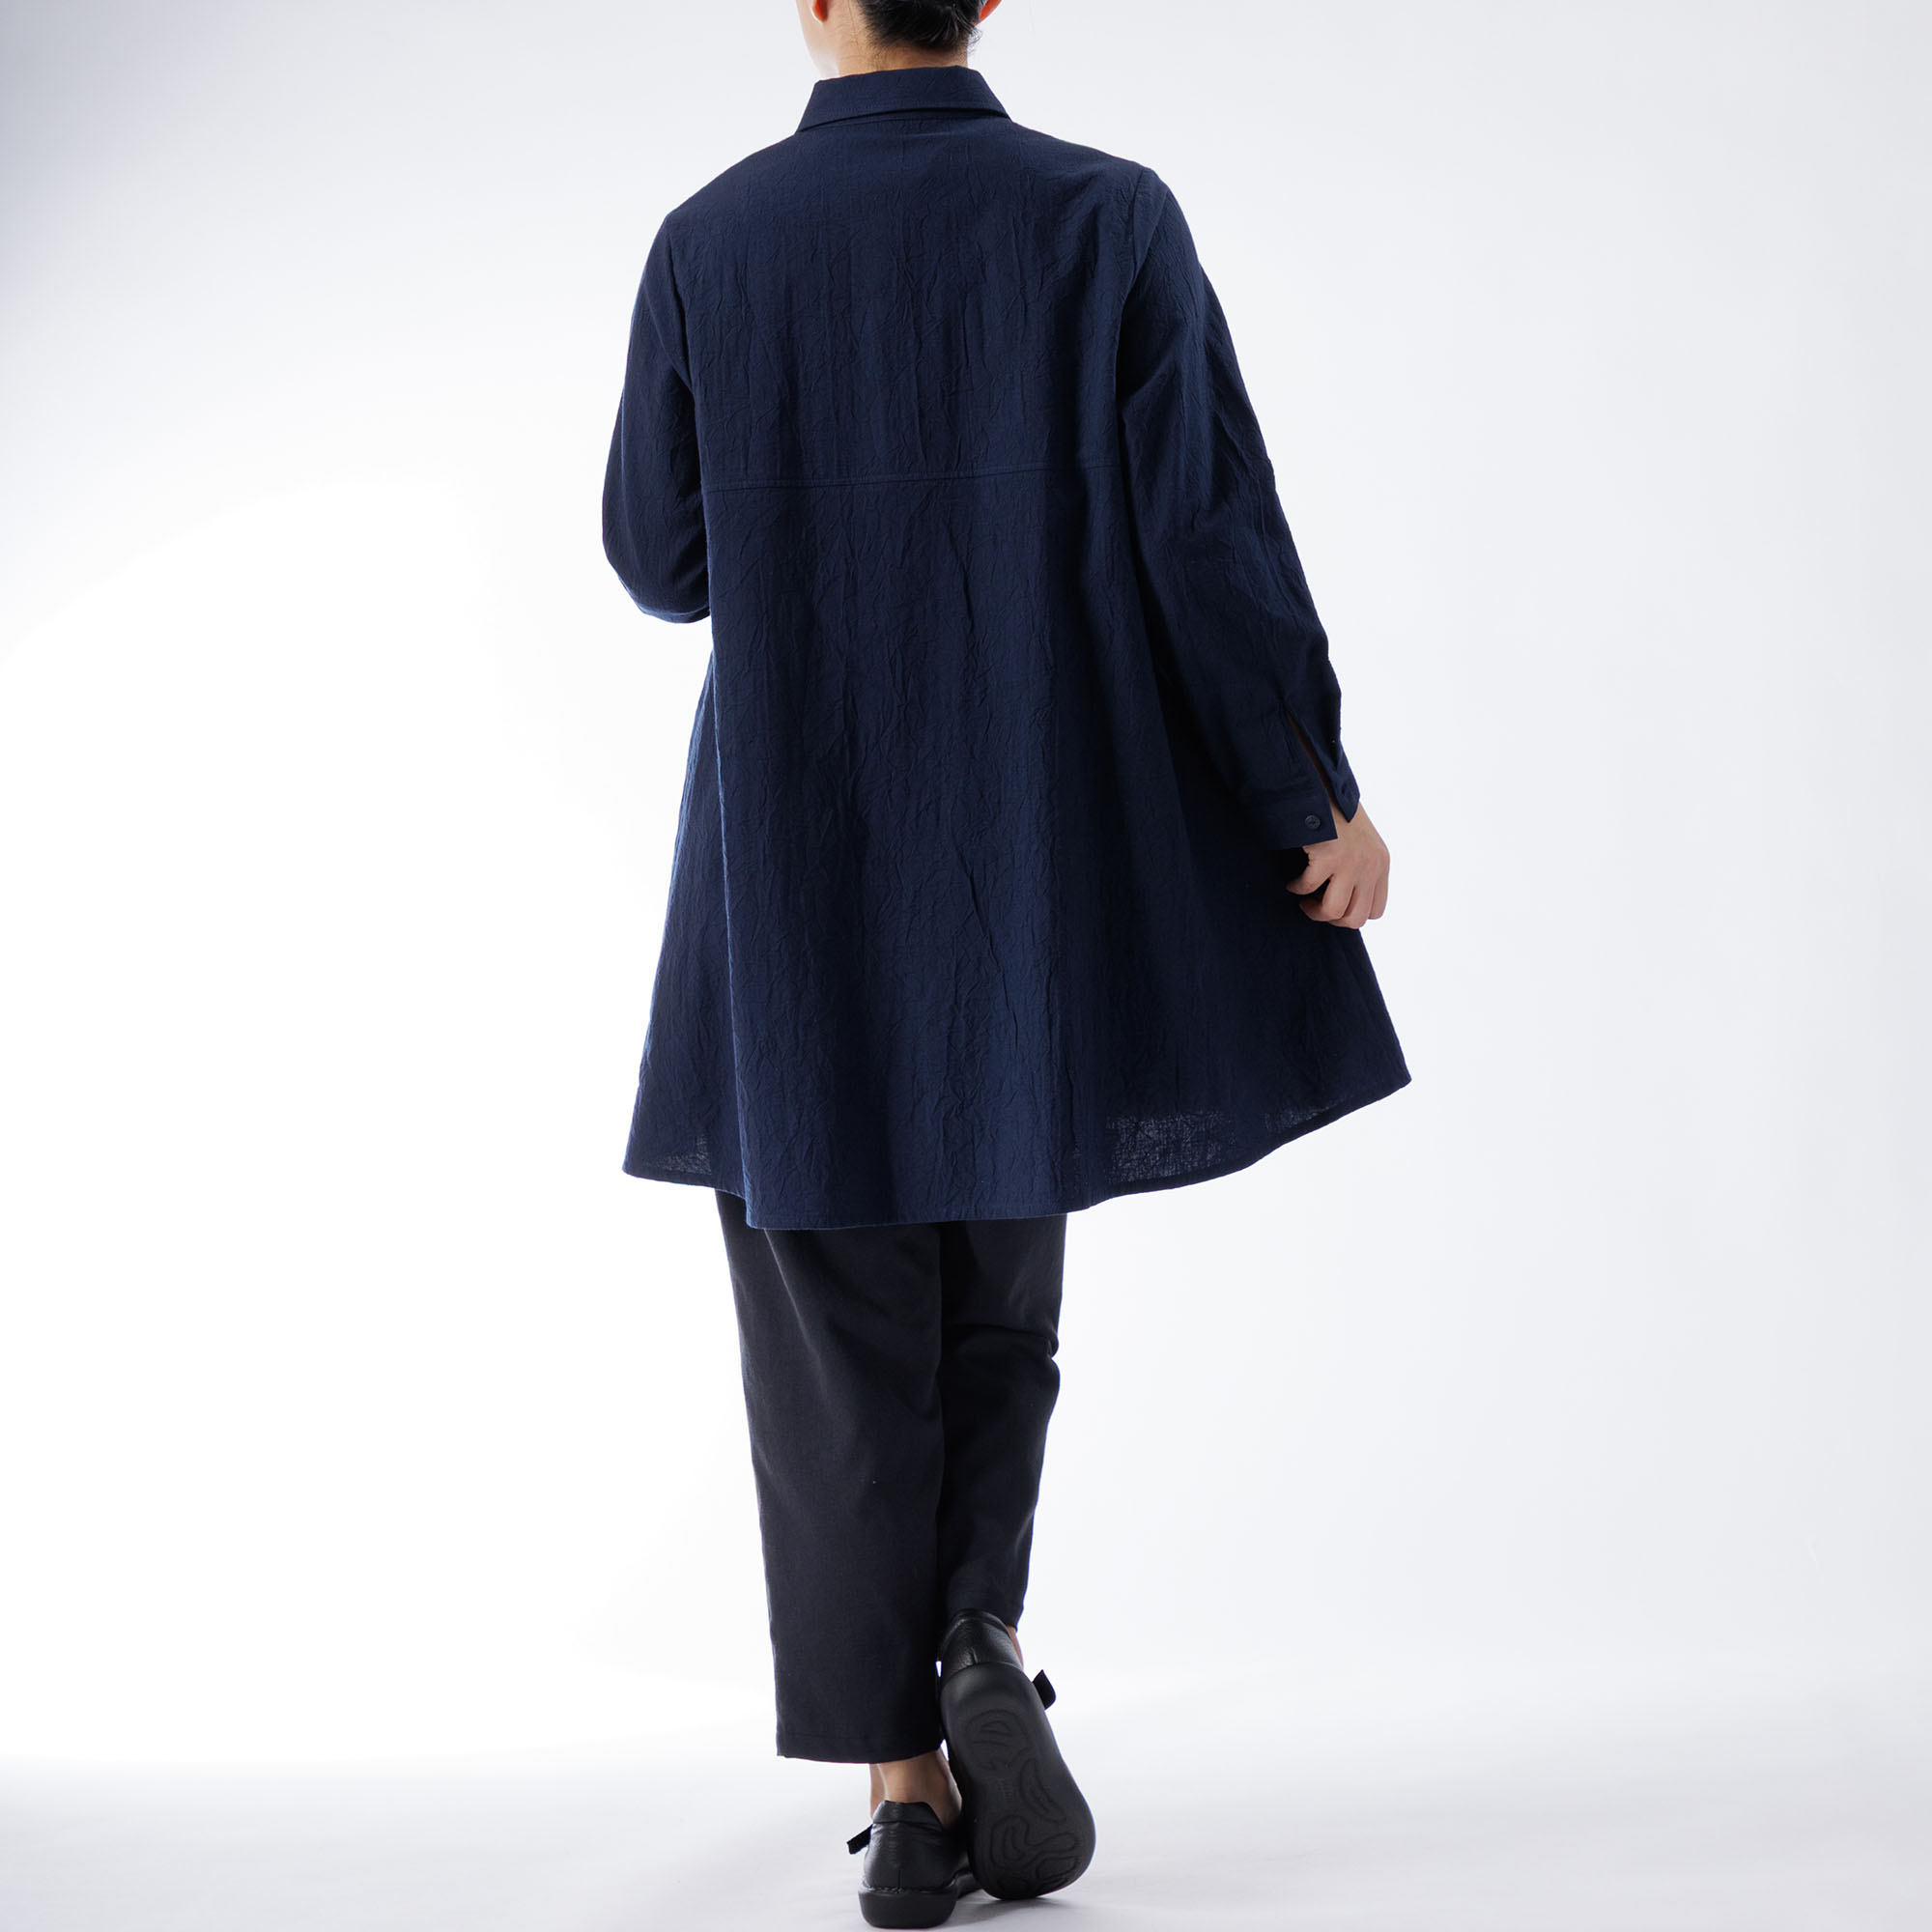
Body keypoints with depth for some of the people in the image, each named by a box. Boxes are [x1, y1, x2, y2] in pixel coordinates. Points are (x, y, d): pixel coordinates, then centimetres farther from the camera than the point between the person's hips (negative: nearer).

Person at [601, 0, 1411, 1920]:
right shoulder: (1109, 218, -5)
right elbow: (1208, 535, -10)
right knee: (999, 1301, 20)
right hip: (1037, 871, 1)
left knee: (841, 1342, 8)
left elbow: (659, 560, 4)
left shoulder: (711, 243, -3)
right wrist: (1312, 801, -3)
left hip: (795, 876, 0)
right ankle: (984, 1639, -2)